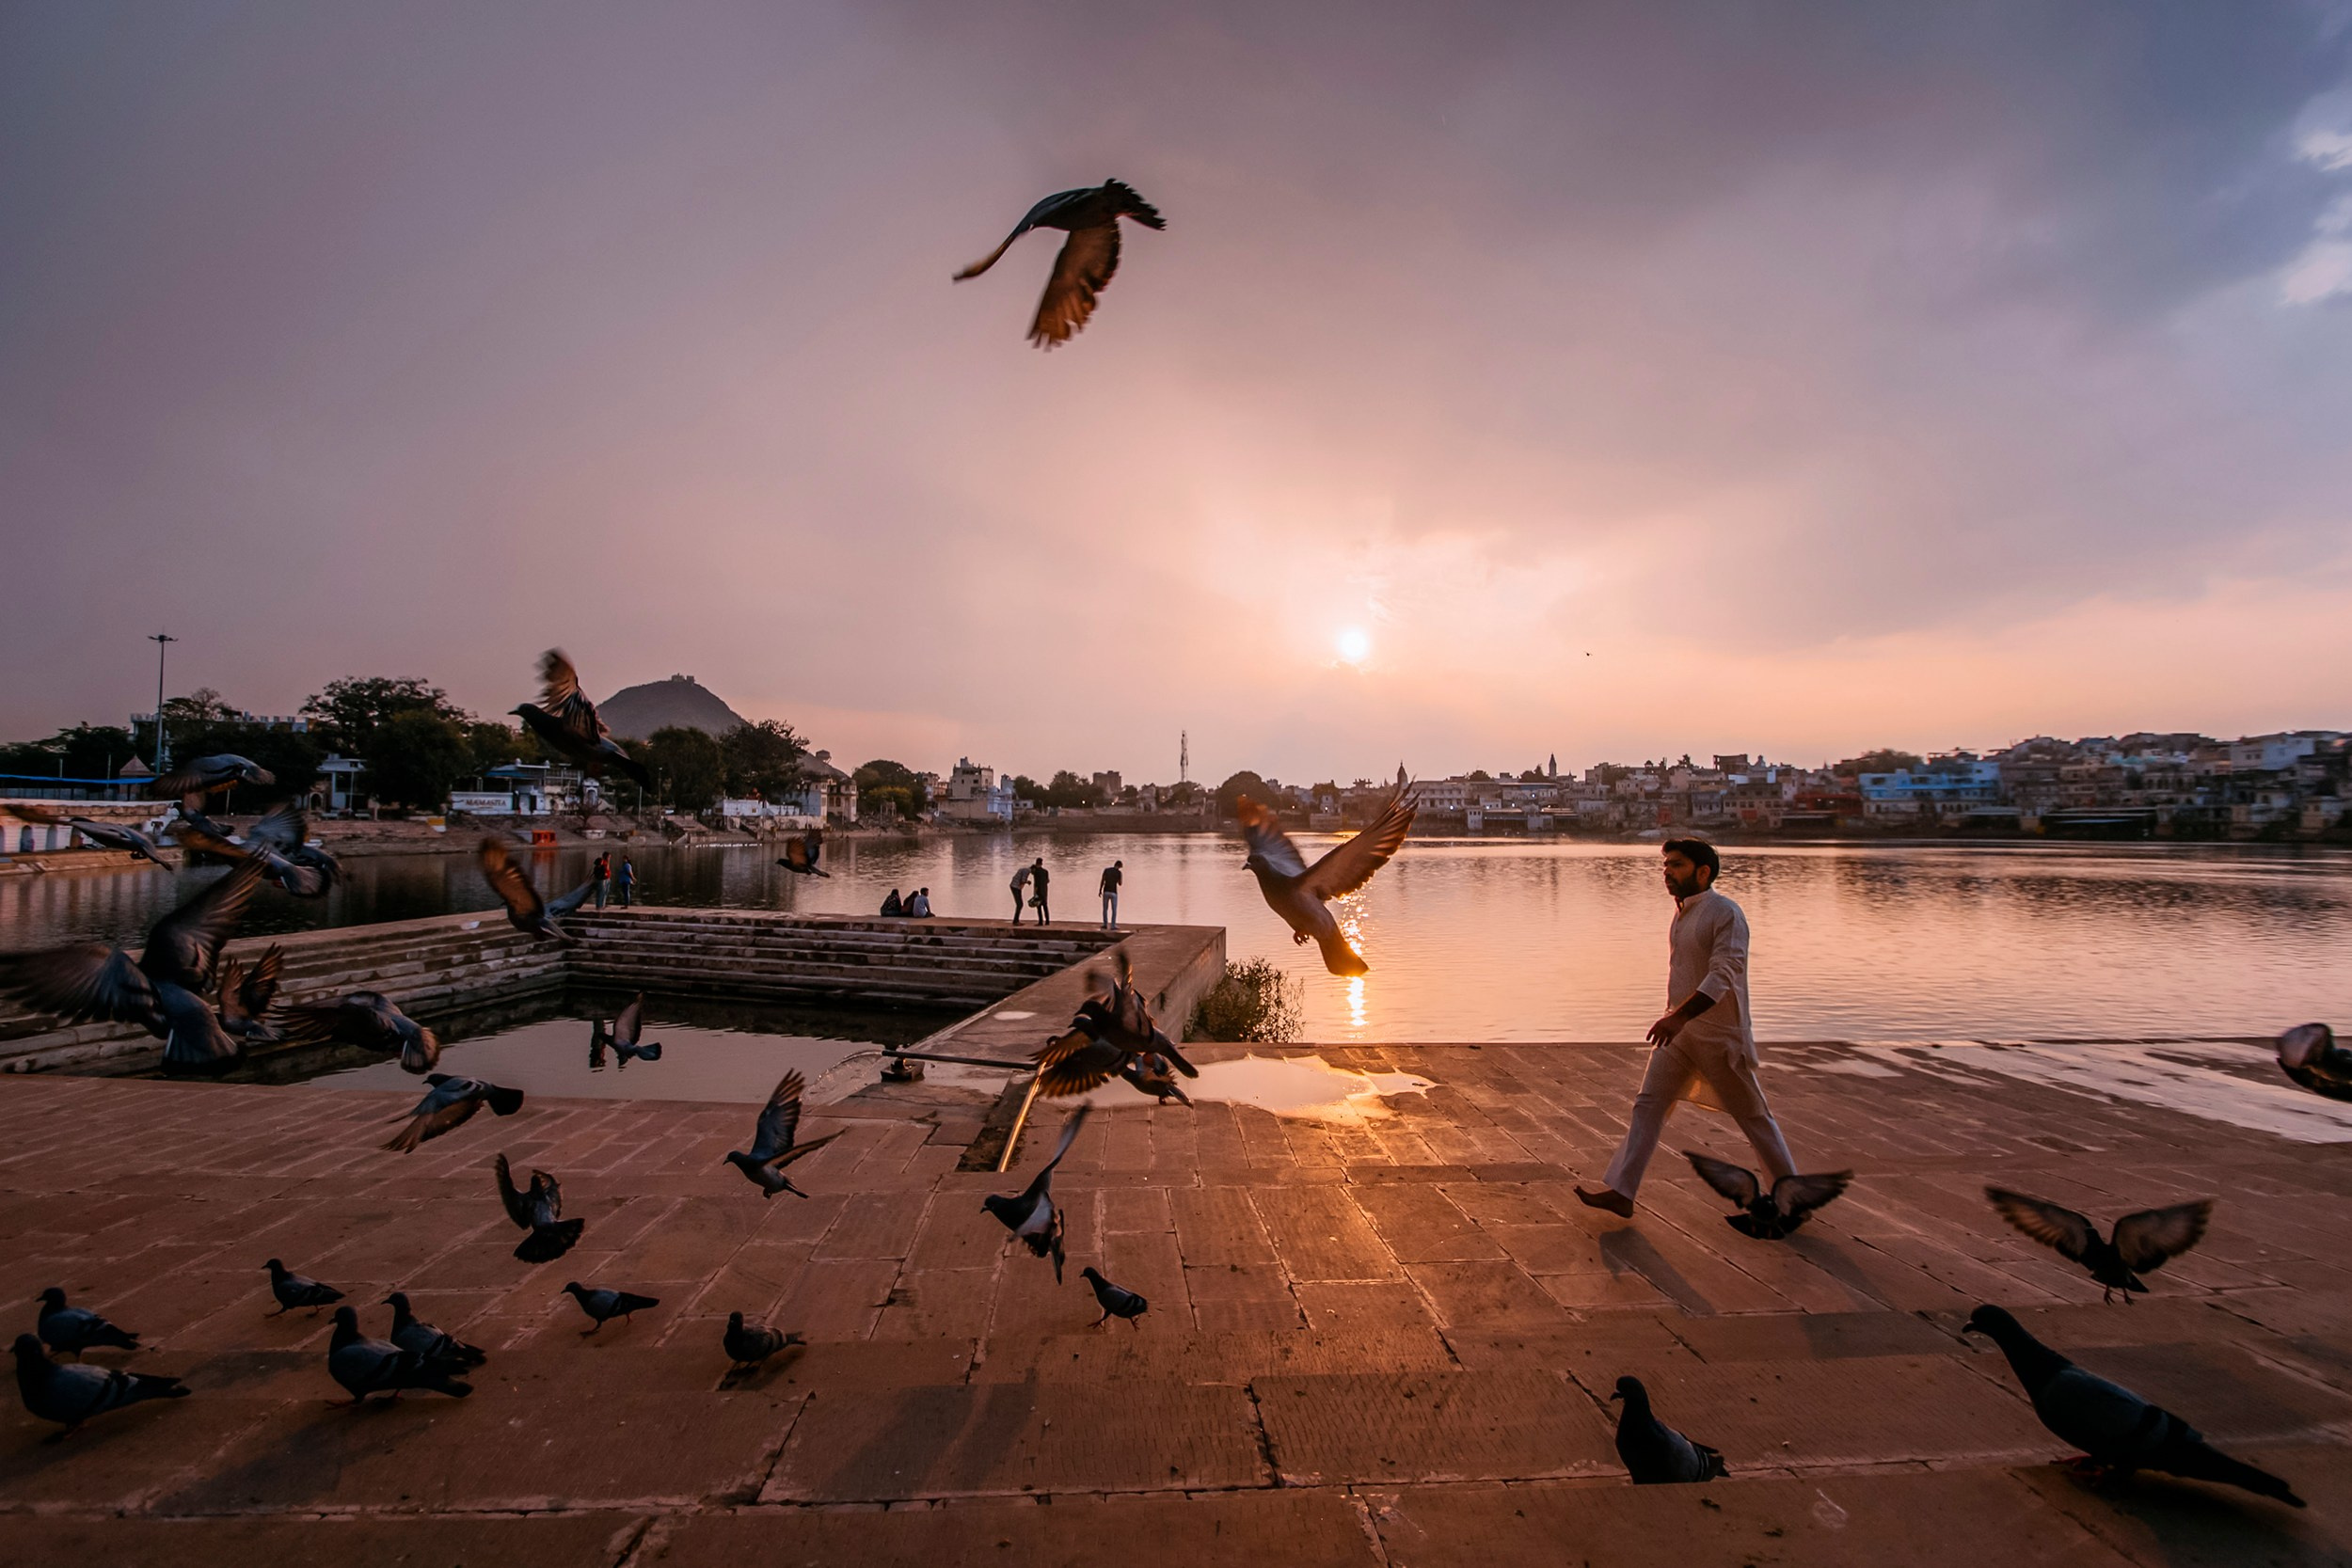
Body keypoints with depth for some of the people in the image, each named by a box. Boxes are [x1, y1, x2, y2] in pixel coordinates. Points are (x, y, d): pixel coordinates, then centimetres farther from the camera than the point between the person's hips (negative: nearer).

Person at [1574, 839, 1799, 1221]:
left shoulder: (1725, 914, -17)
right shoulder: (1682, 914, 9)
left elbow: (1723, 975, -27)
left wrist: (1680, 1015, -38)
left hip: (1720, 1034, -7)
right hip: (1679, 1030, 8)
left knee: (1753, 1115, 10)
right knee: (1648, 1104, 0)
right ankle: (1620, 1192, -1)